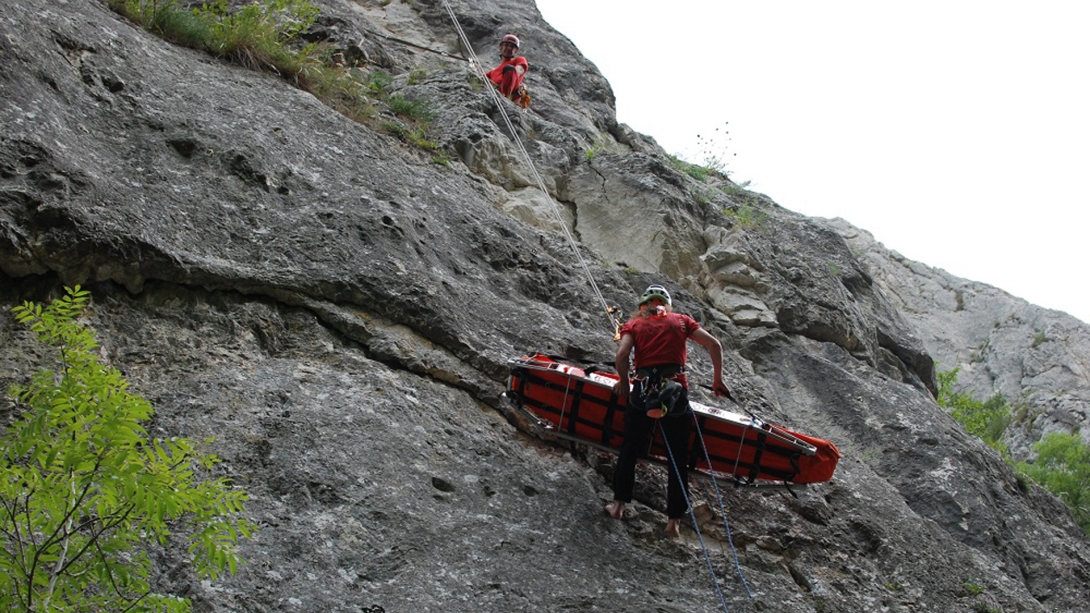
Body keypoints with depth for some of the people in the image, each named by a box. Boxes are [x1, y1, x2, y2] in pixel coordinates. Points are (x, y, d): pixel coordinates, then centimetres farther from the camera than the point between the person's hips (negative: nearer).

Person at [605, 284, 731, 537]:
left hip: (643, 390, 0)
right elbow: (714, 345, 7)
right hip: (677, 390, 0)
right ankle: (674, 520, 6)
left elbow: (622, 354, -5)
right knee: (679, 458, 8)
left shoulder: (633, 324, 12)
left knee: (630, 448, 17)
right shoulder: (681, 320, 15)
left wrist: (624, 383, 9)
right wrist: (717, 380, 14)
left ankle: (619, 503, 16)